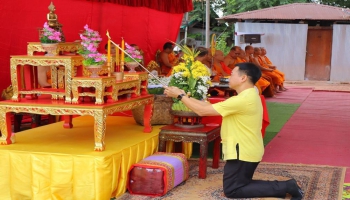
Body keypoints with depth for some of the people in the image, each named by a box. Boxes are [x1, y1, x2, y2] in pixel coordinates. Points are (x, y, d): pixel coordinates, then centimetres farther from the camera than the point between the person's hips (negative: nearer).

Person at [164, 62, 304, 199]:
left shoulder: (242, 100, -24)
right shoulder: (249, 96, 9)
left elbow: (203, 111, -20)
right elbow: (211, 106, 10)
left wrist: (180, 96, -10)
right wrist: (186, 96, 6)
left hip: (243, 152, -10)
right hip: (246, 151, 10)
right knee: (241, 185, 20)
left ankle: (285, 187, -6)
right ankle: (283, 187, 9)